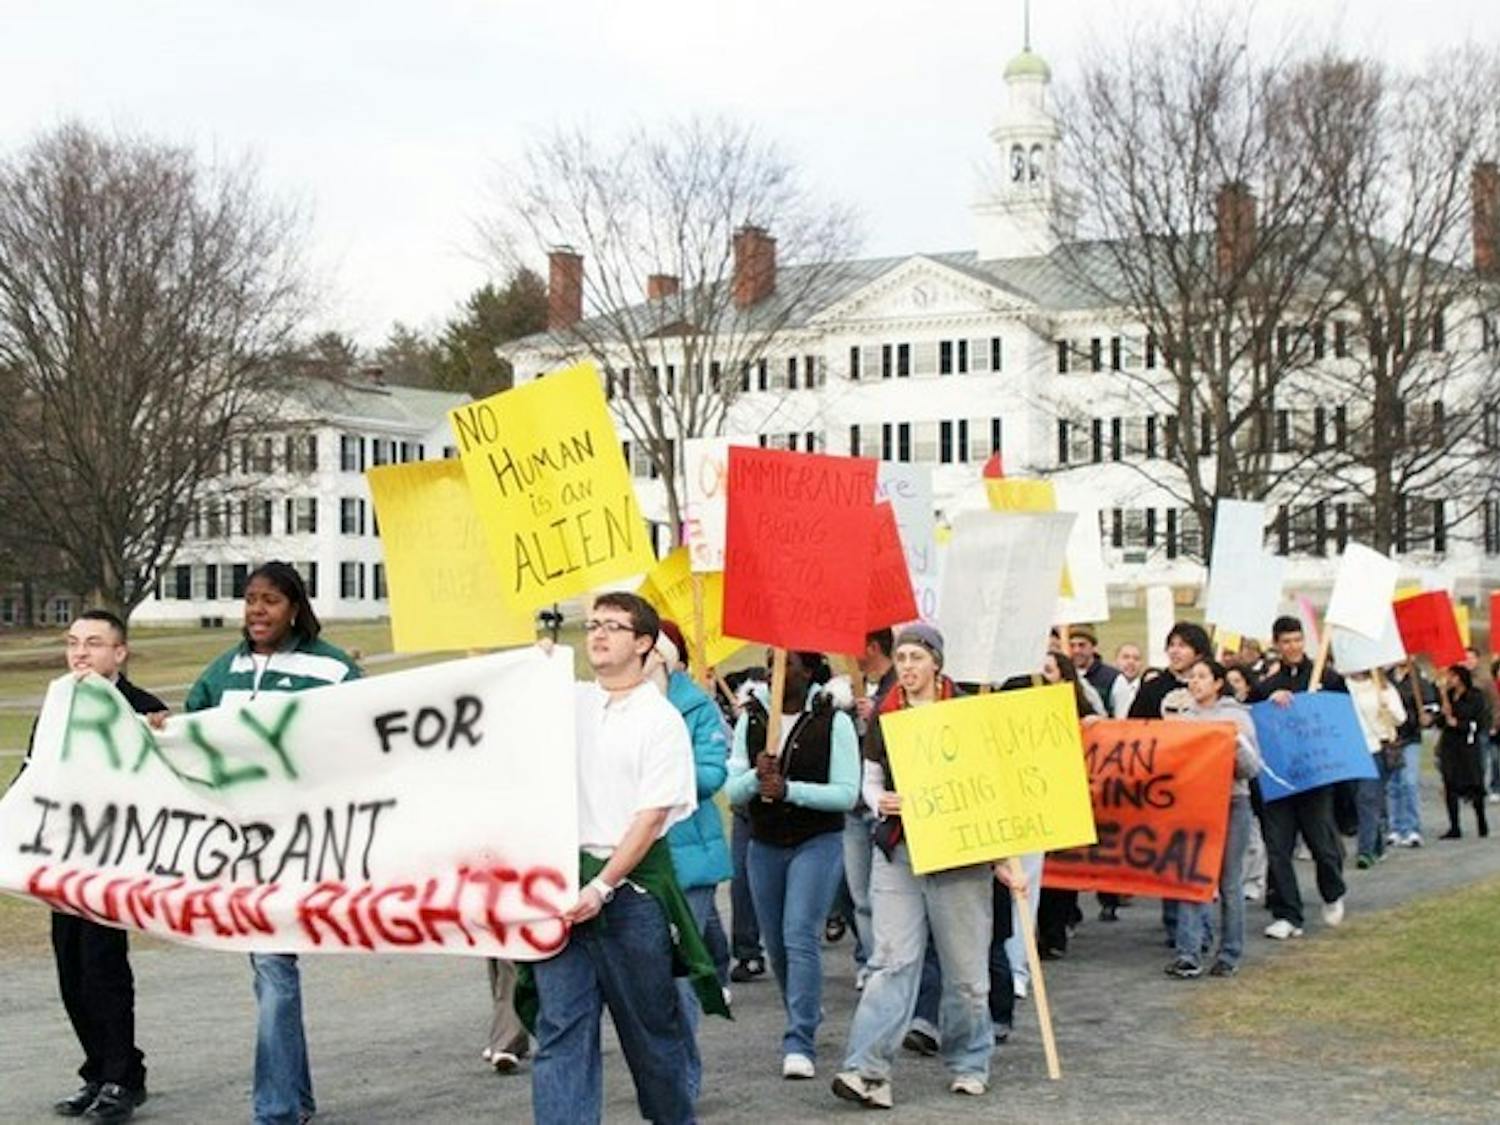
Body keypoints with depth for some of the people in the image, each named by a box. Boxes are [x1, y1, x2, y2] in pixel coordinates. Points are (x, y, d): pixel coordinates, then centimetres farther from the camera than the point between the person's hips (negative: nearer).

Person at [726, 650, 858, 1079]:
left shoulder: (834, 721, -6)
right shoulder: (751, 719, 4)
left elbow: (847, 793, -12)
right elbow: (732, 792, 1)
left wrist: (789, 789, -22)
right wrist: (757, 777, -21)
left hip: (818, 842, -4)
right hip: (764, 845, 5)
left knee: (801, 935, -15)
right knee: (776, 944, 12)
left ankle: (800, 1043, -13)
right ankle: (807, 1017, 35)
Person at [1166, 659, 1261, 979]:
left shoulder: (1236, 716, 2)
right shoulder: (1184, 718, 10)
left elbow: (1252, 768, -2)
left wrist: (1238, 741, -17)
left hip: (1230, 804, -2)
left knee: (1228, 882, 3)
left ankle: (1229, 955, 13)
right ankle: (1189, 955, -7)